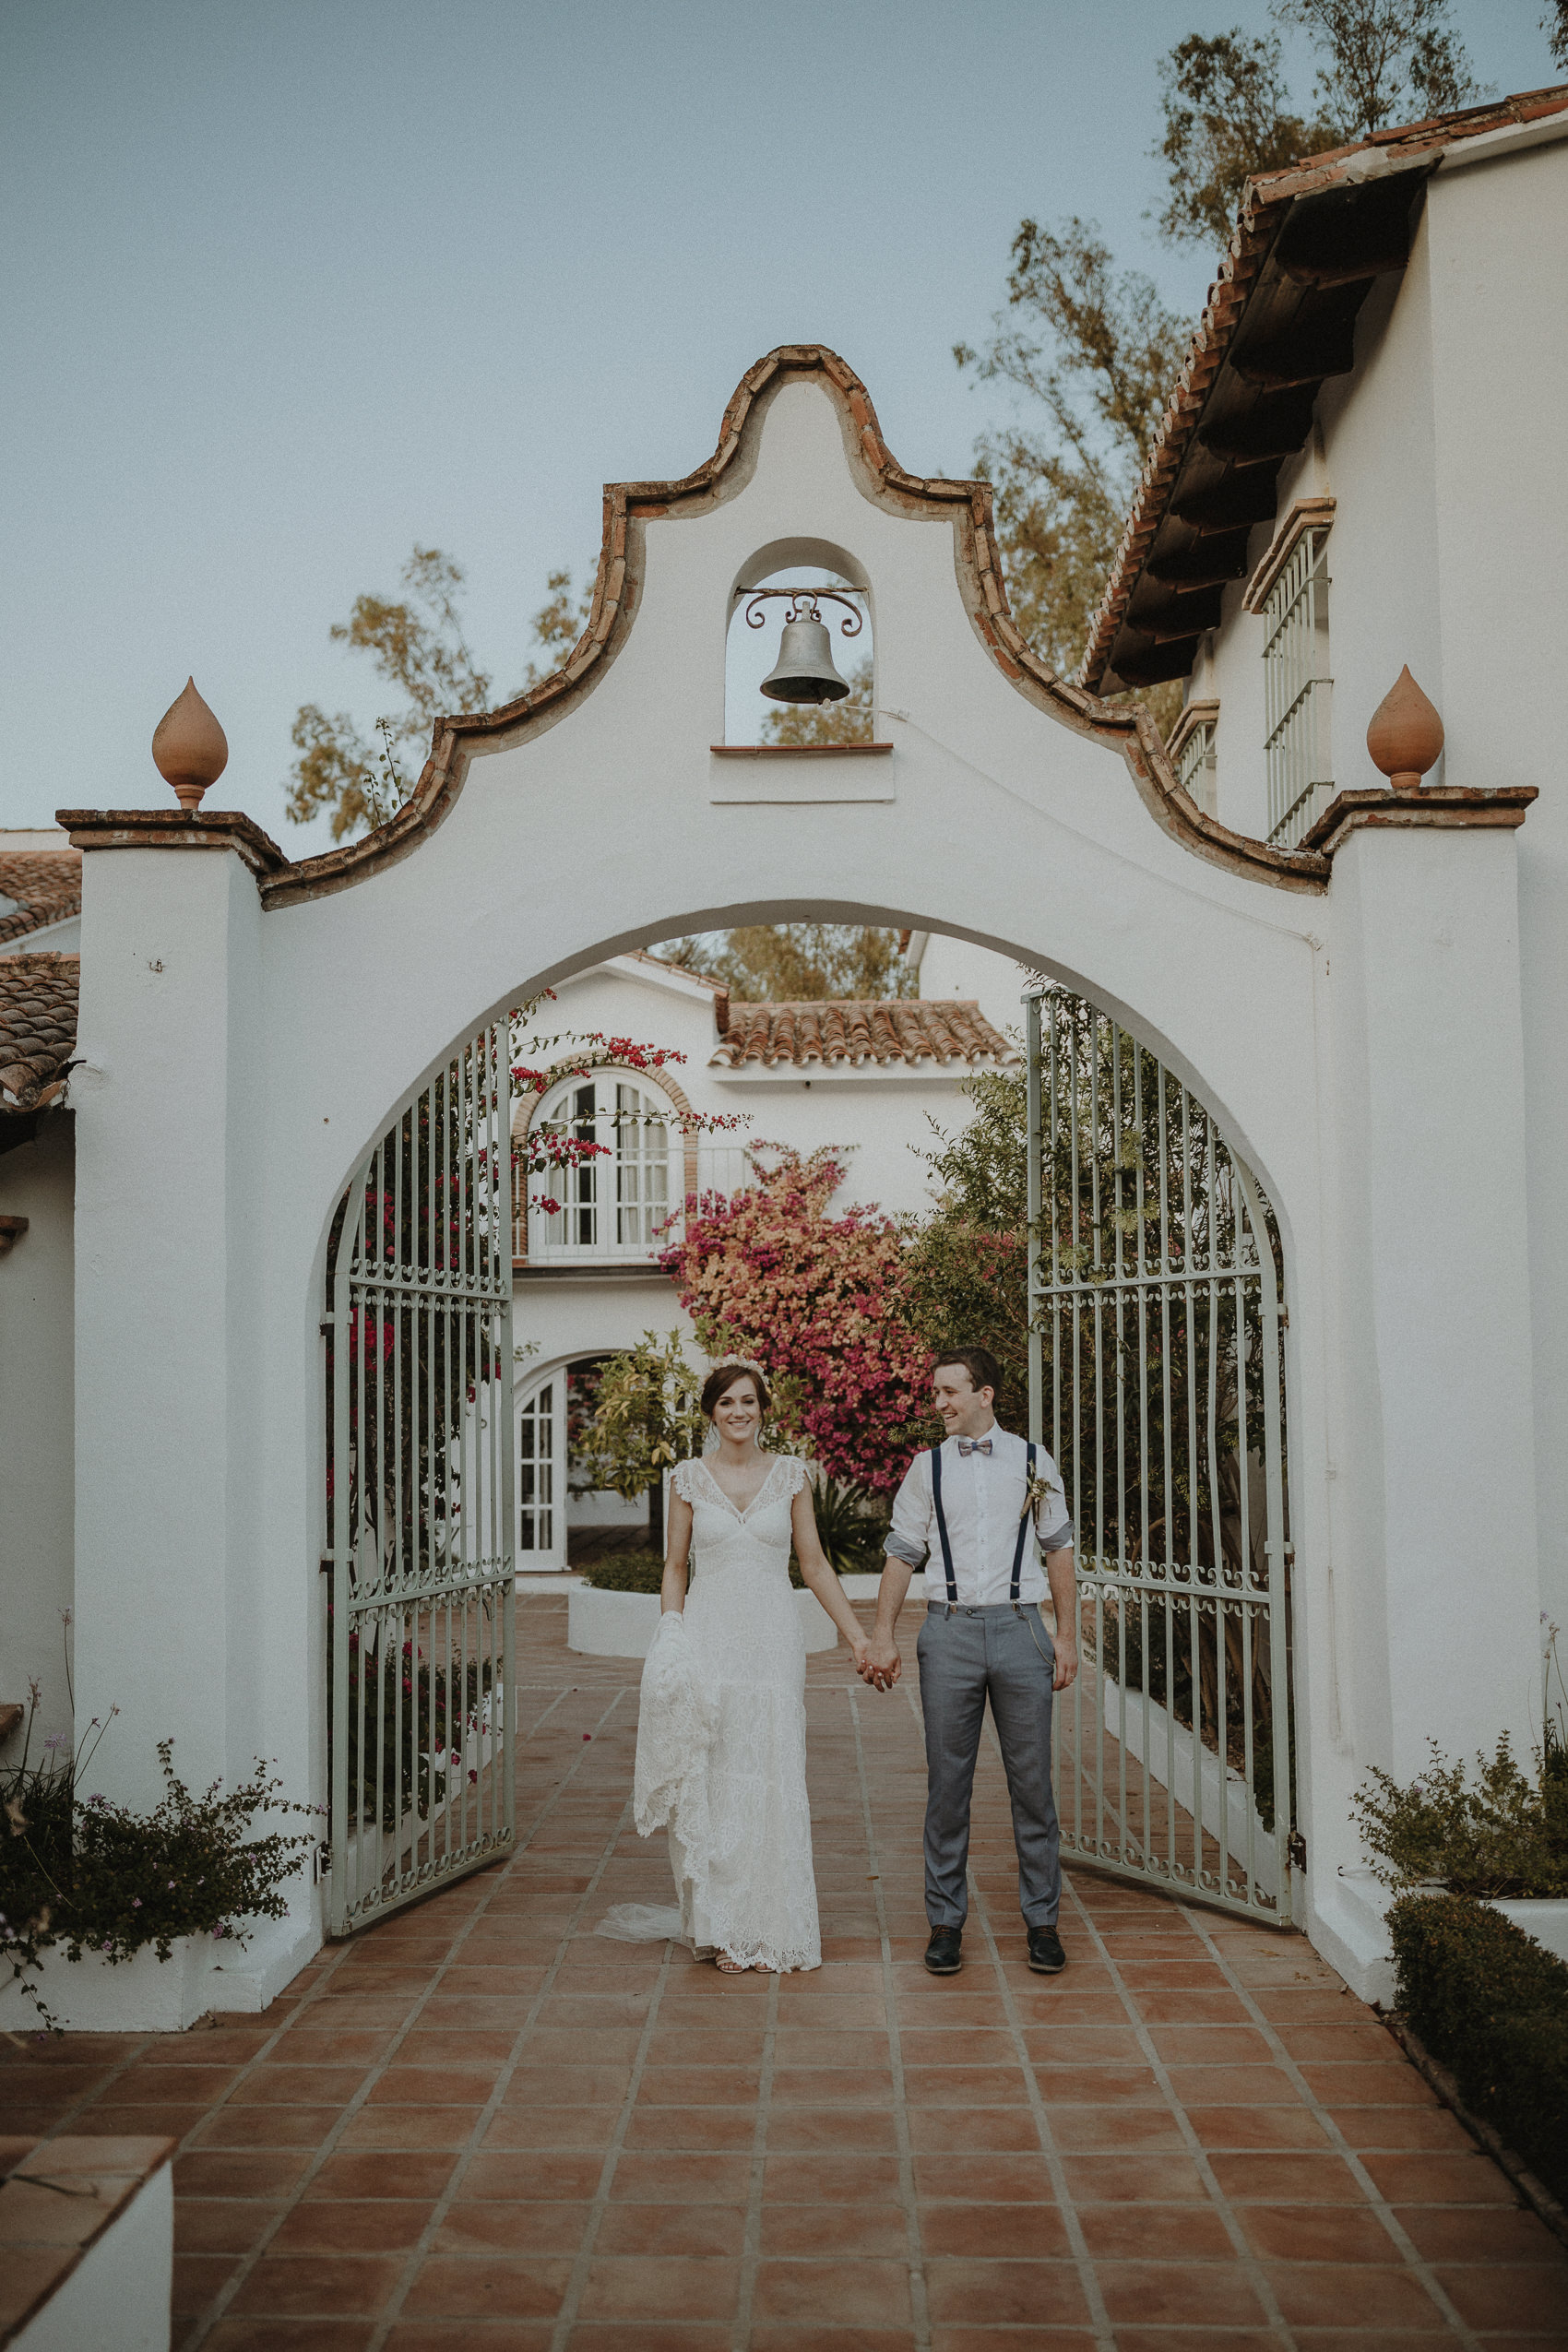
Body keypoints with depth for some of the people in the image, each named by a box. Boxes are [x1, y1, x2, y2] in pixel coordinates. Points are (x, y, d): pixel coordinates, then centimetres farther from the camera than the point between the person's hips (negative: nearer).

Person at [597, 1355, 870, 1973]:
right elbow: (675, 1565, 8)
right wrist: (669, 1639, -4)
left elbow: (814, 1562, 7)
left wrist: (856, 1633, 3)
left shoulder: (790, 1474, 4)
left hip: (773, 1640, 0)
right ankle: (720, 1926, 12)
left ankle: (771, 1927, 11)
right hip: (708, 1636, 0)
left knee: (773, 1779, 1)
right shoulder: (690, 1478, 4)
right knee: (712, 1782, 2)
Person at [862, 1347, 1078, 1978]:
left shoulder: (1033, 1462, 6)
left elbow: (1059, 1549, 10)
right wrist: (883, 1637, 4)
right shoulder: (927, 1468, 7)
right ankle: (946, 1920, 15)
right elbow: (902, 1553, 9)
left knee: (1032, 1782, 4)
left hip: (1019, 1626, 0)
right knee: (947, 1784, 4)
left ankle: (1042, 1919, 15)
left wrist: (1067, 1635, 5)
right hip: (950, 1630, 1)